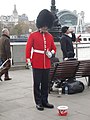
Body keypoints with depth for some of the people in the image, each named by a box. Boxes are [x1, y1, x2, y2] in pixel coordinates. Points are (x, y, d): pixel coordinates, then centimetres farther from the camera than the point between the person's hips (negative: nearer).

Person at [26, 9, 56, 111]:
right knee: (37, 84, 2)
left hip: (46, 64, 4)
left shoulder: (50, 36, 9)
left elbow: (54, 48, 16)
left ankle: (45, 101, 22)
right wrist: (28, 60, -11)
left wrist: (51, 53, -6)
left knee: (45, 84, 11)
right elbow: (28, 48, -5)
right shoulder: (33, 35, -4)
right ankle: (38, 102, 12)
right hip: (37, 64, -4)